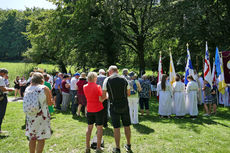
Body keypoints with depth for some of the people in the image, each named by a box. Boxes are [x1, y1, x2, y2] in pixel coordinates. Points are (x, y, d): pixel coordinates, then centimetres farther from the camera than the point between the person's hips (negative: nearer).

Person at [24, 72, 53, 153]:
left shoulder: (27, 89, 2)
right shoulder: (45, 88, -11)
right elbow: (49, 103, -7)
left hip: (30, 116, 5)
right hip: (42, 116, -5)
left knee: (32, 138, 18)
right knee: (41, 139, 6)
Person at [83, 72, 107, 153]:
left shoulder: (84, 87, -1)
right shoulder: (97, 86, -15)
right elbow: (101, 100, -14)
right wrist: (105, 97, 4)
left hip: (89, 110, 5)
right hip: (98, 109, -5)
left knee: (89, 127, 15)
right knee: (99, 128, 6)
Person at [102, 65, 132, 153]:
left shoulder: (107, 80, -5)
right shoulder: (124, 79, 2)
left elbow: (103, 96, -5)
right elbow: (128, 94, 9)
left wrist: (108, 96, 16)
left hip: (114, 106, -2)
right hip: (125, 105, 3)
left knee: (116, 128, 6)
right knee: (127, 126, 15)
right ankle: (128, 146, 29)